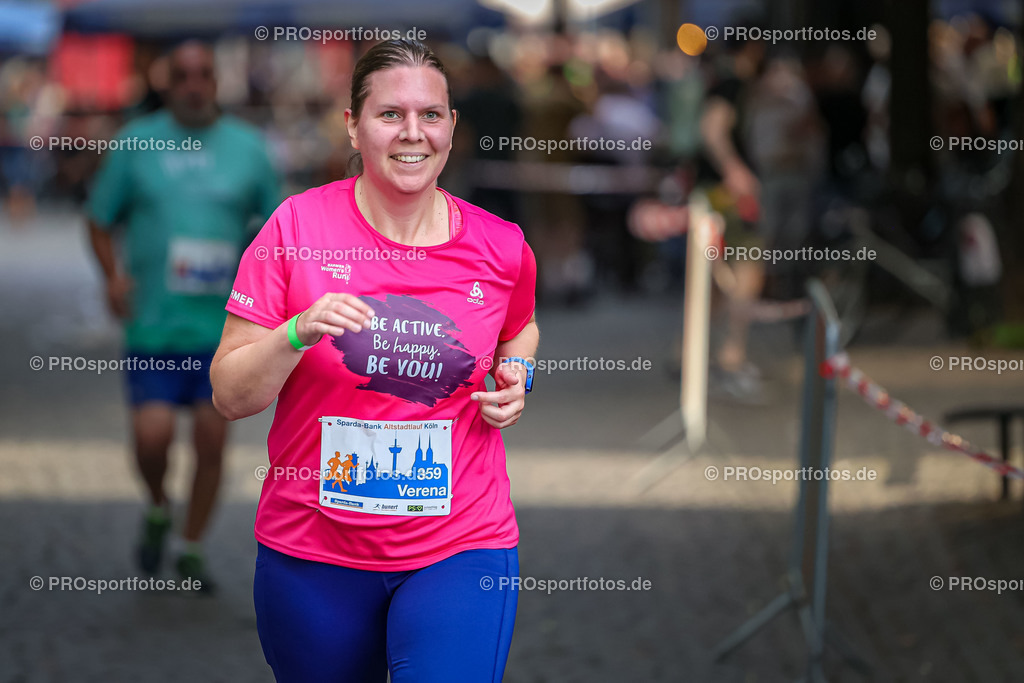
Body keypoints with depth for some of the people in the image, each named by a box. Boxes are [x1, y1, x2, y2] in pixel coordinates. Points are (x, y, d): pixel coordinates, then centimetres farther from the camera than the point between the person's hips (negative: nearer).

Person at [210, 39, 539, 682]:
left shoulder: (501, 248, -1)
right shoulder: (299, 226, -7)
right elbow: (230, 395, -5)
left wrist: (516, 375, 2)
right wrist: (298, 334, -23)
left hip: (459, 549, 0)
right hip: (312, 553, 0)